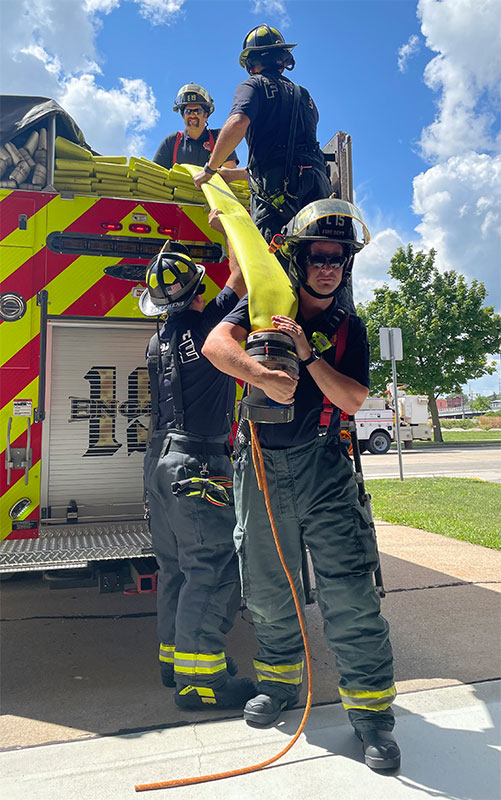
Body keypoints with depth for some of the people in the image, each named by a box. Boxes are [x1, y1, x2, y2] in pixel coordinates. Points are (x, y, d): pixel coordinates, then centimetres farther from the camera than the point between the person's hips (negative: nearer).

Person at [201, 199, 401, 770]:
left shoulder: (349, 329, 8)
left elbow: (352, 400, -3)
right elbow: (216, 344, -15)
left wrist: (307, 354, -15)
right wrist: (267, 377, -31)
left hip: (323, 469, 0)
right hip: (261, 465, 0)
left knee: (349, 588, -5)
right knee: (268, 588, 12)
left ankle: (370, 709, 11)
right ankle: (279, 678, 35)